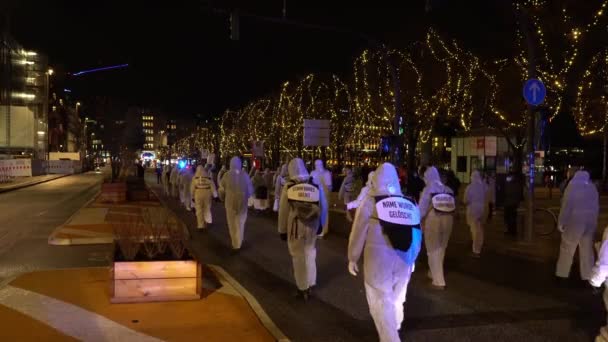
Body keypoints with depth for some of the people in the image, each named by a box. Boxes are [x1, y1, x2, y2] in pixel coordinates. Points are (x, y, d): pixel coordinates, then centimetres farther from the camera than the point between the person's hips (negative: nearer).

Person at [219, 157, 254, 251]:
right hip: (242, 202, 1)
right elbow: (250, 190, 3)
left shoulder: (227, 175, -9)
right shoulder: (245, 175, -4)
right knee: (240, 223, 11)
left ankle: (235, 242, 14)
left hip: (230, 202, -1)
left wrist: (223, 199, 15)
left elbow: (222, 190, -4)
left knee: (232, 223, 11)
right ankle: (238, 243, 12)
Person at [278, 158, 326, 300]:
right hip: (312, 226, 3)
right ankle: (309, 284, 30)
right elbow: (323, 207, 5)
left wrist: (282, 230, 6)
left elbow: (283, 211, -6)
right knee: (310, 254, 21)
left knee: (299, 256, 11)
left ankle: (303, 288, 22)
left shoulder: (288, 187, -13)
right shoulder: (316, 185, -6)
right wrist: (320, 224, 20)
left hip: (295, 227, -2)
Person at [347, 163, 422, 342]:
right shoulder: (409, 203, 2)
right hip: (403, 261, 5)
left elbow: (358, 233, -6)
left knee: (382, 304, 8)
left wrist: (352, 258, 6)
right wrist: (411, 258, 20)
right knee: (396, 300, 22)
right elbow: (417, 235, 7)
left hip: (379, 261, -4)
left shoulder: (370, 201, -8)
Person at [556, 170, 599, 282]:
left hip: (575, 221, -4)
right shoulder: (593, 187, 8)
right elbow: (596, 206, 10)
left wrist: (561, 222, -8)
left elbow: (566, 205, -11)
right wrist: (593, 220, 18)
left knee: (567, 249, 4)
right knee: (587, 249, 9)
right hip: (590, 221, 5)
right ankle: (588, 276, 13)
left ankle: (562, 274, 8)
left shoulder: (572, 186, -6)